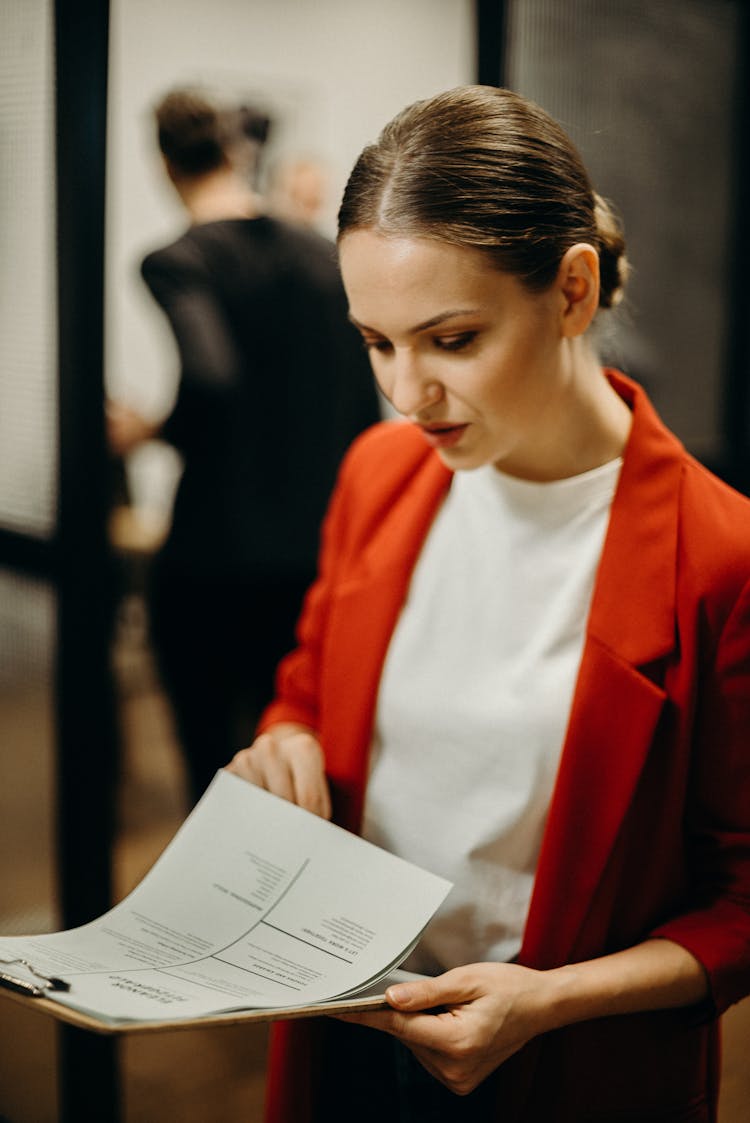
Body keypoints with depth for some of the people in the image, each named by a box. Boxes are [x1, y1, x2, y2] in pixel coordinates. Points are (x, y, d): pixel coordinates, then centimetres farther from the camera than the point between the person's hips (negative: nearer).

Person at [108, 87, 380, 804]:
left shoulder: (179, 261, -11)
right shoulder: (322, 257, 7)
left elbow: (209, 379, -29)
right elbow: (362, 411, 9)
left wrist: (149, 430, -11)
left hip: (213, 561, -5)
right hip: (314, 552, 5)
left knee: (211, 754, 9)